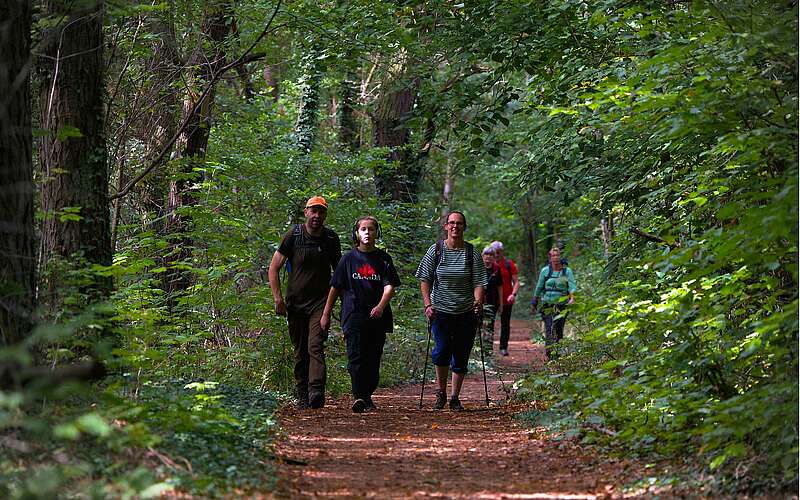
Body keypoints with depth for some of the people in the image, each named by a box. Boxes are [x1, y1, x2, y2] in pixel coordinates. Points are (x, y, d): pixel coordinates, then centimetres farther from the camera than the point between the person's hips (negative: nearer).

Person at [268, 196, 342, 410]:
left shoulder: (331, 238, 4)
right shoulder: (293, 235, -2)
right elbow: (274, 267, 2)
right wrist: (277, 298, -7)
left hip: (320, 302, -1)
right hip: (295, 303, 1)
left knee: (315, 347, -18)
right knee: (300, 352, 6)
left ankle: (316, 392, -28)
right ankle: (302, 397, 15)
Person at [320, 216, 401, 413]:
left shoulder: (383, 258, 7)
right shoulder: (349, 258, 8)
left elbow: (390, 286, -2)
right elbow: (336, 288, 13)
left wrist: (381, 306, -20)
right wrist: (326, 314, 11)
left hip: (378, 316, 1)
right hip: (354, 315, -1)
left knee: (373, 359, 5)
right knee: (356, 357, -12)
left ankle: (367, 396, 18)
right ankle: (358, 397, -18)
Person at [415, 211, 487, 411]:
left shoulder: (472, 253, 2)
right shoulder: (436, 250, 2)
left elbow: (478, 282, 0)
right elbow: (425, 280, 5)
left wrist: (478, 301, -19)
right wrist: (427, 303, -6)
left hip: (466, 312, 1)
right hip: (441, 310, -1)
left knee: (460, 357, 5)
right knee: (442, 350, -16)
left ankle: (455, 398, 17)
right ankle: (441, 392, 3)